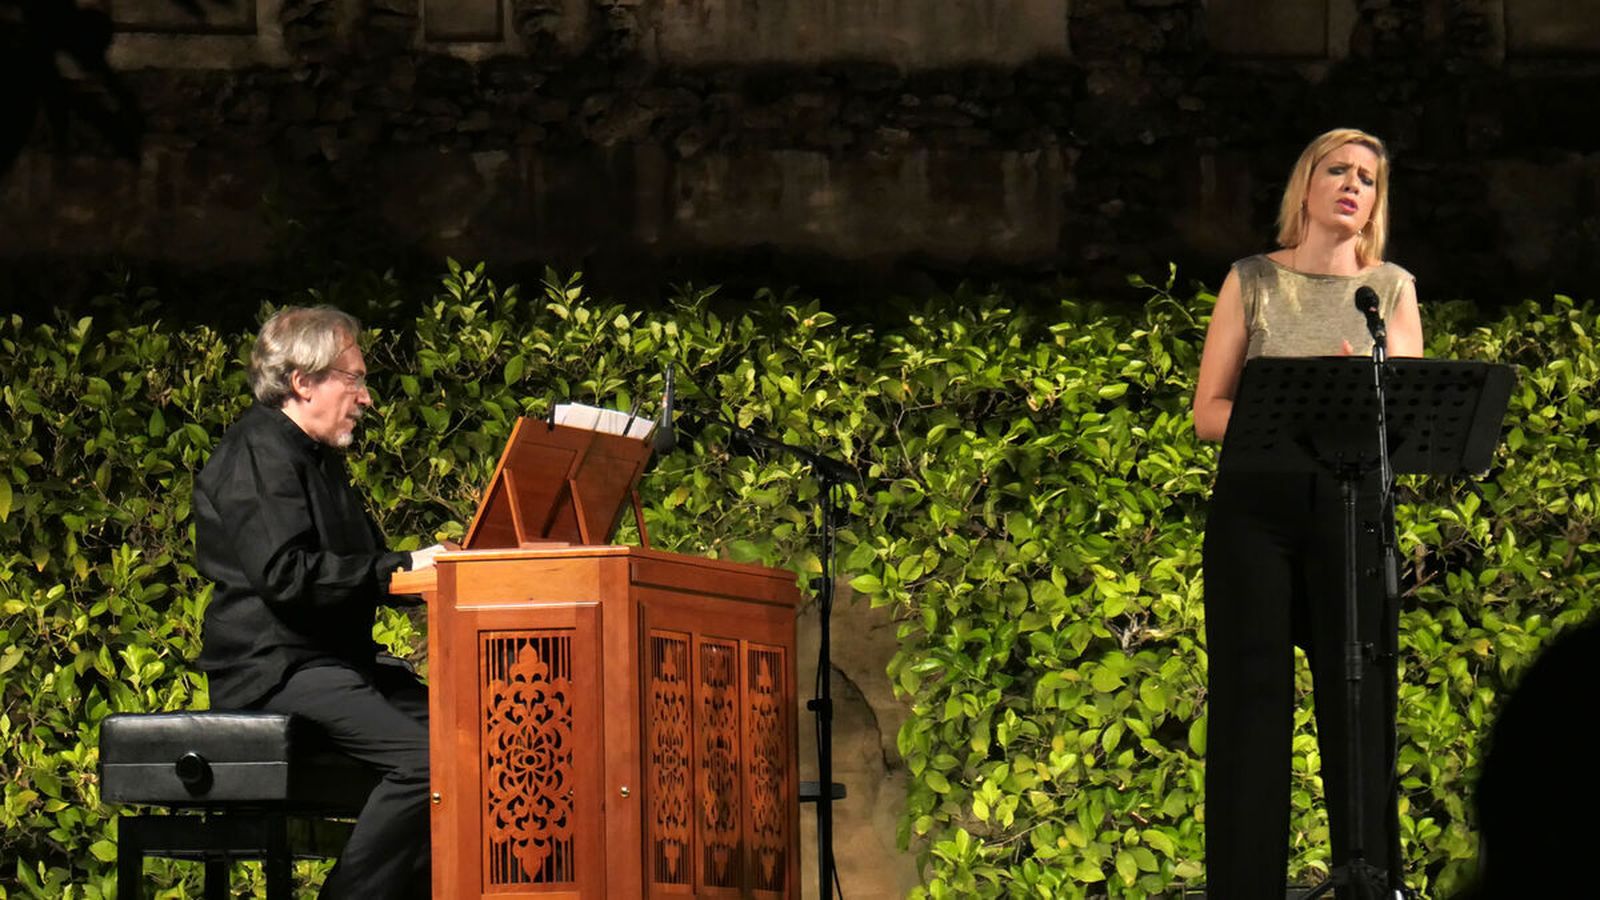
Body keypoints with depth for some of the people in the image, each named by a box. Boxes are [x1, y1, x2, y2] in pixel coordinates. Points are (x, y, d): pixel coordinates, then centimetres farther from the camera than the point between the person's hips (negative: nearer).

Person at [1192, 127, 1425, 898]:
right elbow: (1209, 414, 4)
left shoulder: (1392, 290, 12)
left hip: (1353, 508, 1)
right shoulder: (1253, 281, 8)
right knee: (1251, 698, -3)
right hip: (1256, 506, -1)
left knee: (1360, 703, -3)